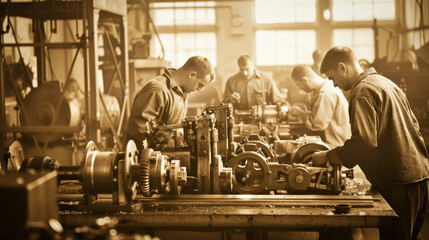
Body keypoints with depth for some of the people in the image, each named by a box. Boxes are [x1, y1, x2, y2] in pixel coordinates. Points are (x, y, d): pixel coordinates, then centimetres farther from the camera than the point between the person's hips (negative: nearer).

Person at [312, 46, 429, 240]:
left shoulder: (362, 92, -12)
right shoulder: (386, 83, 18)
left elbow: (364, 144, -22)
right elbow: (413, 127, 23)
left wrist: (327, 156, -11)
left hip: (398, 184, -10)